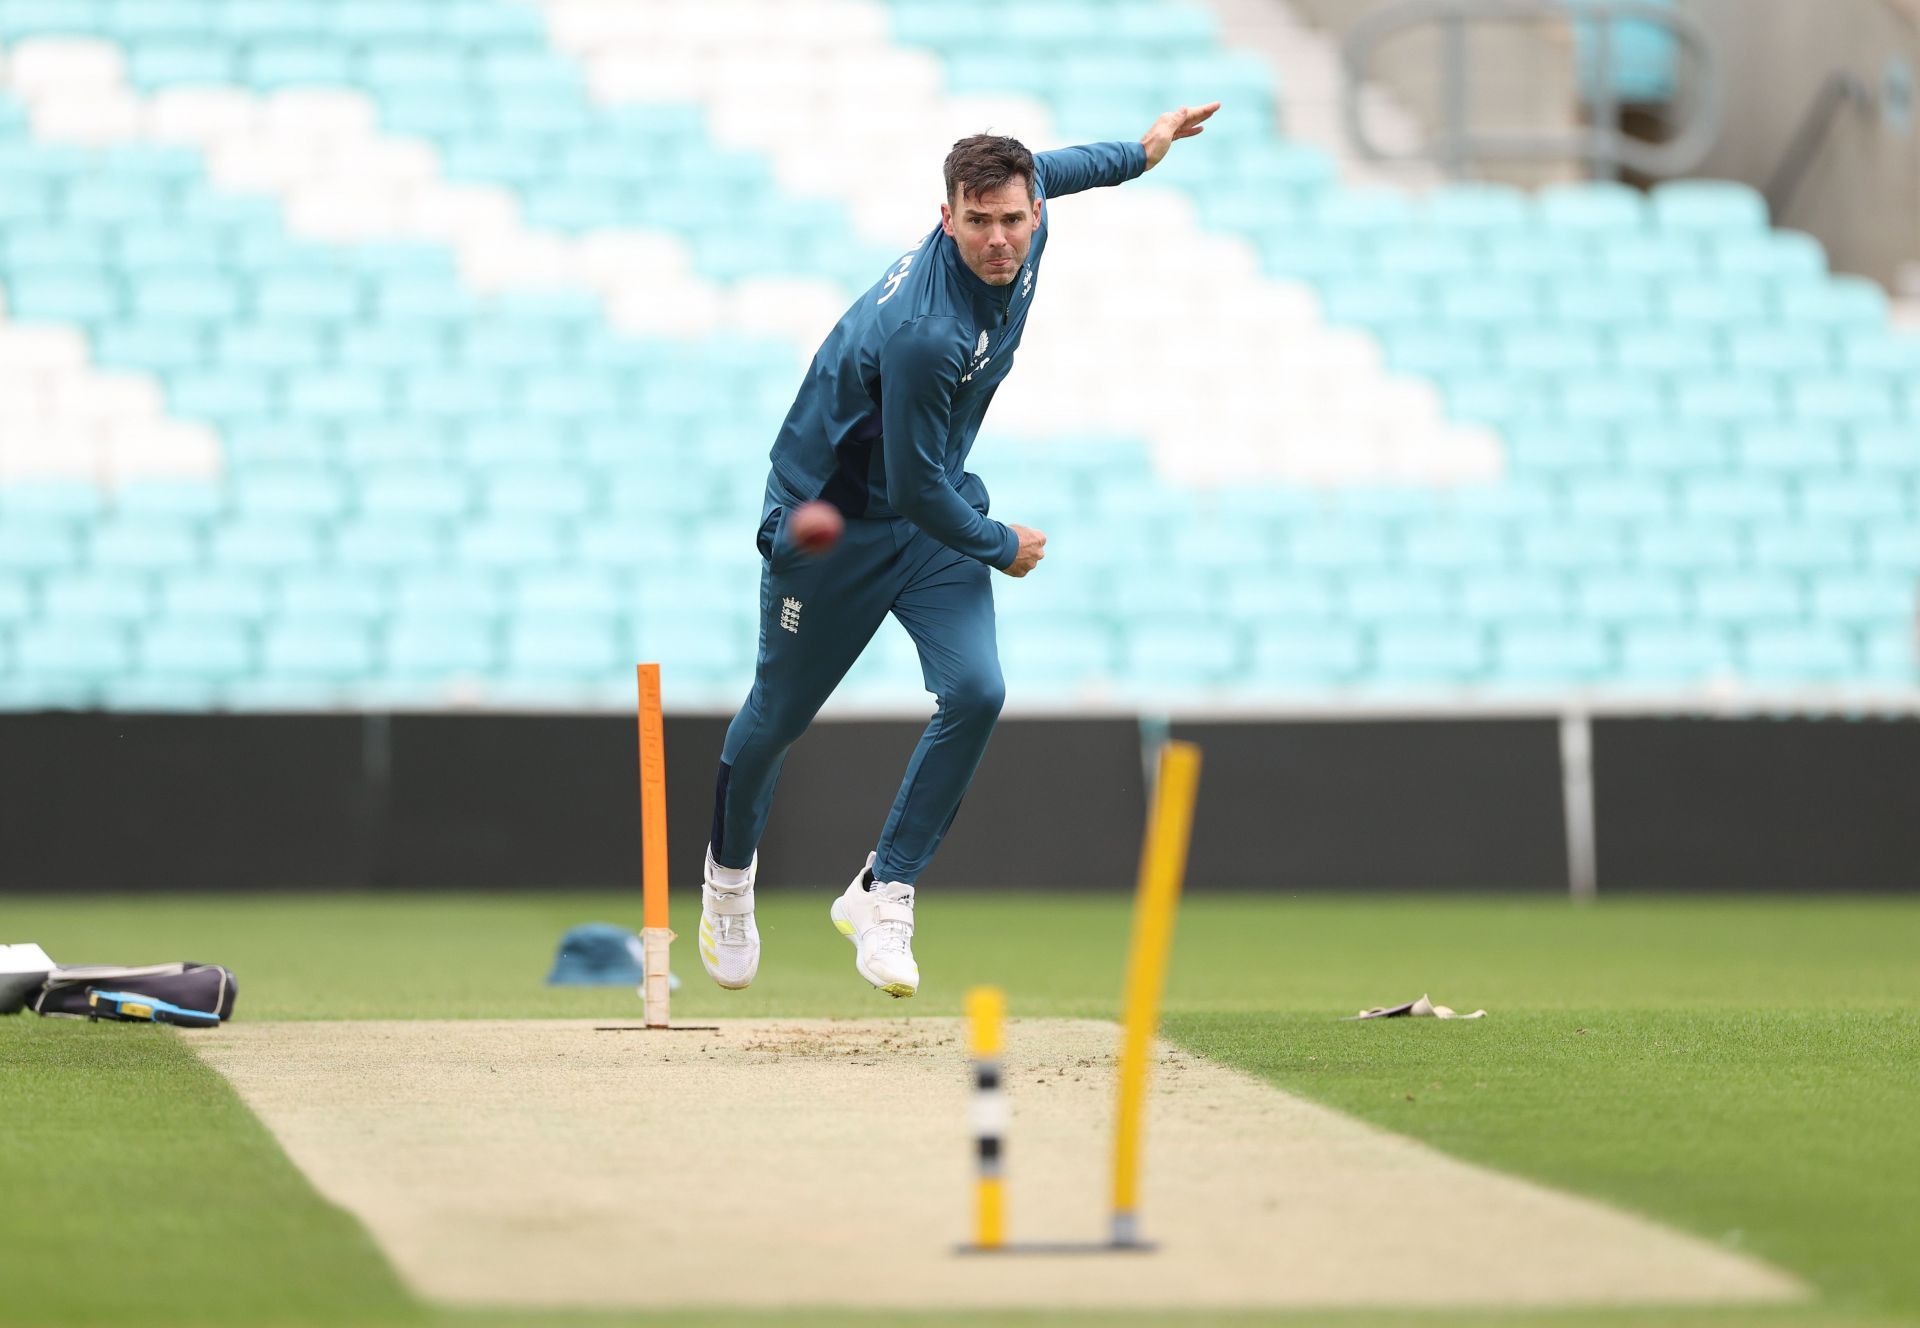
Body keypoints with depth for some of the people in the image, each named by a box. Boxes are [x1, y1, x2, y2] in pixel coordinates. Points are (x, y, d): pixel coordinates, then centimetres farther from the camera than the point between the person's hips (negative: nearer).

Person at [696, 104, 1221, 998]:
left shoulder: (1025, 227, -13)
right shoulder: (923, 332, -37)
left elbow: (1044, 172, 14)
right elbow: (914, 488, -28)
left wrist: (1139, 154, 27)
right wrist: (1001, 550, -12)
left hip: (932, 508, 7)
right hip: (830, 514, -6)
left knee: (975, 692, -14)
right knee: (781, 713, 9)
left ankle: (882, 894, -3)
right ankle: (729, 870, 39)